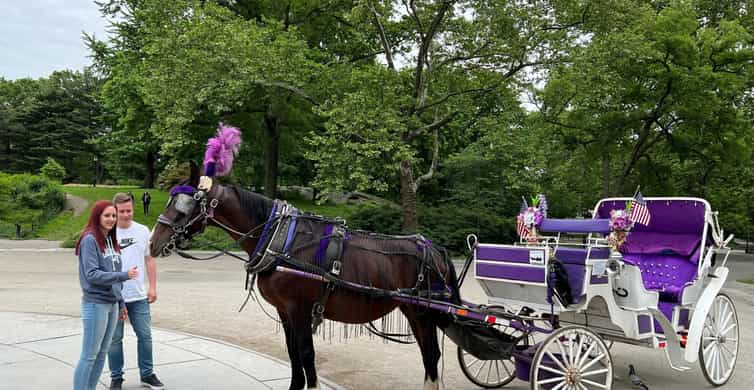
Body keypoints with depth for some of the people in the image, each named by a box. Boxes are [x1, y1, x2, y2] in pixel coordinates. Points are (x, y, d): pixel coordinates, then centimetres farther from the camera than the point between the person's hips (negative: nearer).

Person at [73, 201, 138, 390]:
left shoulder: (111, 239, 10)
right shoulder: (89, 240, -11)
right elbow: (92, 274, -18)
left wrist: (121, 302, 12)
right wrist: (125, 275, -22)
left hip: (112, 304, 8)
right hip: (96, 304, -7)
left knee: (102, 353, 13)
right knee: (89, 355, -1)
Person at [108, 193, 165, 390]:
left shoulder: (143, 231, 3)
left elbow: (150, 260, 8)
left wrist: (152, 287, 3)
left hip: (139, 295, 3)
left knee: (145, 335, 9)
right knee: (114, 338, 9)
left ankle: (147, 374, 23)